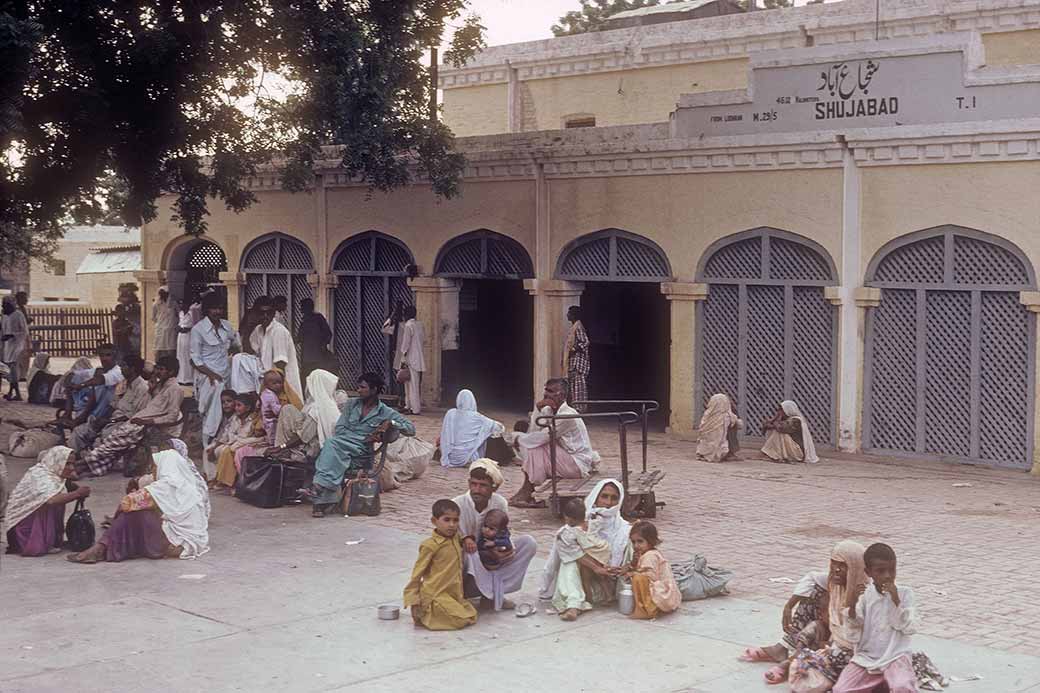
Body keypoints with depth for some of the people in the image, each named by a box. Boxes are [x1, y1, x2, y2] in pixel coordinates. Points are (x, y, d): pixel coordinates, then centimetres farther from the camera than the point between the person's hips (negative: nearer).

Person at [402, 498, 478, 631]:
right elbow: (417, 574, -11)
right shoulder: (430, 545, -16)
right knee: (462, 621, -15)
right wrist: (413, 601, -11)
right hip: (436, 595, -8)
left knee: (472, 616, 5)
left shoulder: (455, 538, 4)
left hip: (454, 593, 8)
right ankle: (426, 615, 0)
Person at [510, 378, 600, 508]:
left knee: (535, 449, -18)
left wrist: (520, 440, -9)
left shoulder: (567, 415, -23)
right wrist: (538, 408, -15)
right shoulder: (549, 410, 5)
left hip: (579, 464, -9)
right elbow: (534, 431, -6)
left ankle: (527, 491, -6)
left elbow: (542, 437, -24)